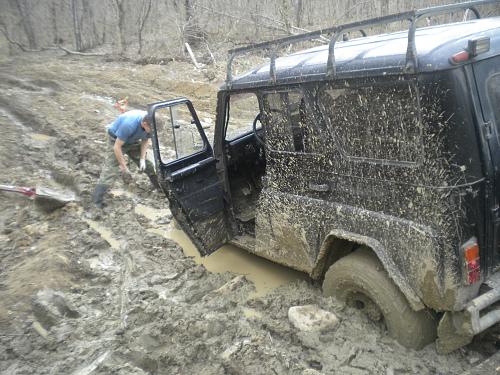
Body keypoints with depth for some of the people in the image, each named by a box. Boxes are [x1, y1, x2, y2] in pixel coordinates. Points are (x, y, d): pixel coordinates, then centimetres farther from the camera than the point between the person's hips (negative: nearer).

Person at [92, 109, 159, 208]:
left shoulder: (150, 122, -23)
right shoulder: (129, 125, -42)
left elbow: (145, 140, -4)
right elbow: (117, 147, -32)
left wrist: (142, 158, -13)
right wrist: (124, 168, -25)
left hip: (133, 140, 6)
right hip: (116, 140, -6)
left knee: (147, 163, 7)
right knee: (110, 170, -12)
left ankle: (160, 187, 27)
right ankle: (97, 202, -7)